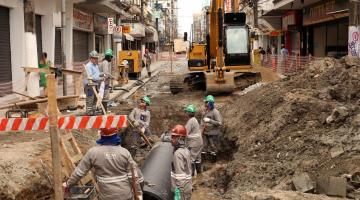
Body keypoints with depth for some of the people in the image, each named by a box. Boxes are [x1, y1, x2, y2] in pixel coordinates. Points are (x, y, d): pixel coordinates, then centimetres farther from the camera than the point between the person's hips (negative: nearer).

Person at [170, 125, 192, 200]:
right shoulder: (186, 150, 8)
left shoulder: (178, 153, -20)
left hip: (181, 190, -9)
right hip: (187, 187, 9)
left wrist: (179, 192, -22)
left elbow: (180, 175, -23)